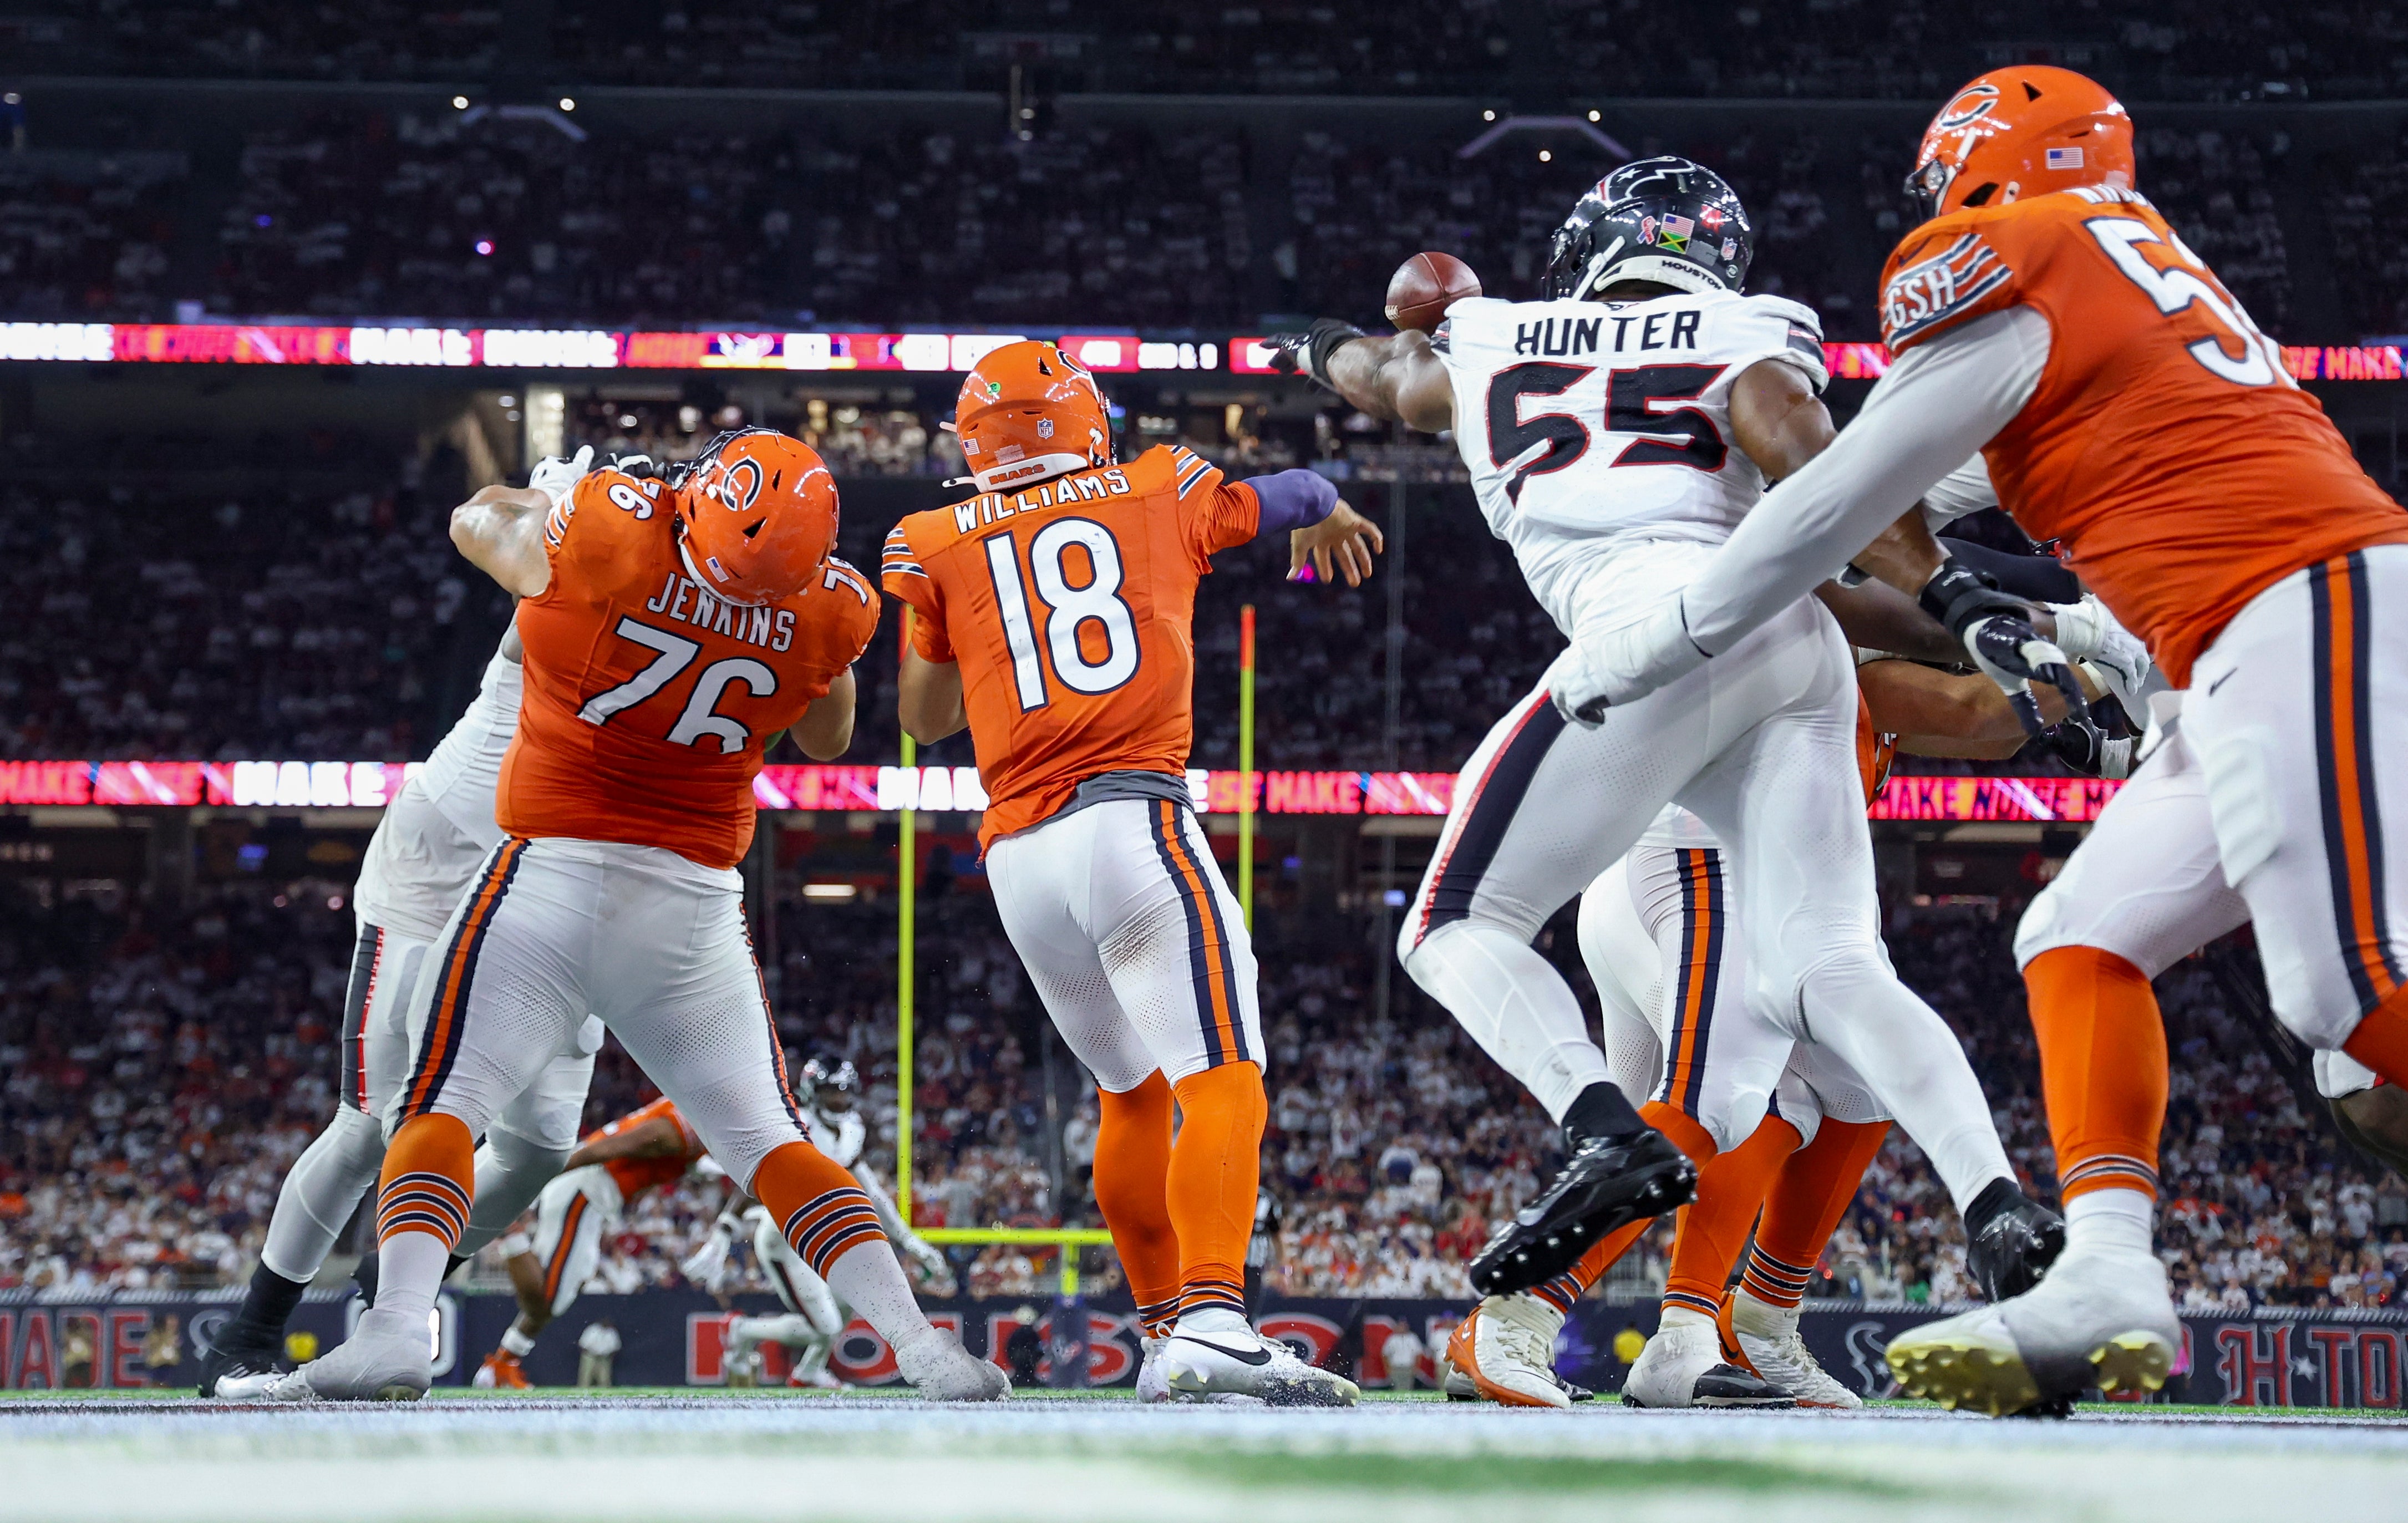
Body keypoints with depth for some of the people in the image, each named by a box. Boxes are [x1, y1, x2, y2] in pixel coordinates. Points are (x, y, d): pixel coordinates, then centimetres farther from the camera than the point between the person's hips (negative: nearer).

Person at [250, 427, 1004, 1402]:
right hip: (698, 902, 3)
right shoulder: (825, 610, -5)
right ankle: (918, 1343, -2)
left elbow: (477, 522, 6)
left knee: (441, 1106, -2)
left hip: (557, 874, -3)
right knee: (769, 1142, 11)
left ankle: (395, 1330, -25)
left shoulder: (608, 529, -16)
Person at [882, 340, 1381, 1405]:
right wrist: (1329, 514, 55)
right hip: (1131, 820, -4)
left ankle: (1165, 1324, 24)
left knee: (1134, 1096, 21)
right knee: (1224, 1087, -13)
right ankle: (1210, 1319, -32)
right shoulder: (1160, 492, 13)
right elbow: (1298, 500, 32)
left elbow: (924, 718, 24)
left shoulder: (936, 547, 14)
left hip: (1016, 857, 4)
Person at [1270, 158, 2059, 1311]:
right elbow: (1827, 481, 0)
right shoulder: (1744, 348, 21)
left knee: (1458, 931, 4)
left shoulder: (1485, 349, 23)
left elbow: (1383, 378, 47)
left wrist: (1327, 350, 69)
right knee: (1823, 976, 1)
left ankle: (1609, 1134, -21)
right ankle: (1997, 1207, -21)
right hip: (1803, 654, 3)